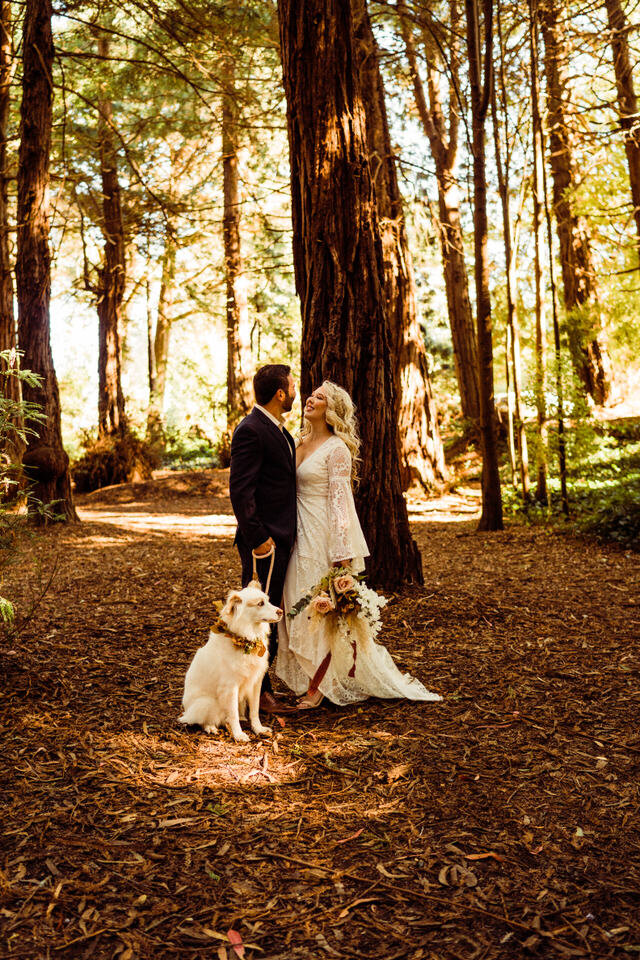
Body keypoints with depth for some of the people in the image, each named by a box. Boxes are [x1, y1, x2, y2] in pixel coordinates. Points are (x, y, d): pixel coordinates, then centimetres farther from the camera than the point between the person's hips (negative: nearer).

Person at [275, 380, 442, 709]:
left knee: (325, 611, 1)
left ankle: (317, 686, 12)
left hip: (325, 534, -8)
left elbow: (339, 501, -15)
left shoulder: (336, 449, -11)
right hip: (301, 534, 8)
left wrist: (341, 553, -19)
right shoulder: (301, 443, 12)